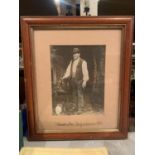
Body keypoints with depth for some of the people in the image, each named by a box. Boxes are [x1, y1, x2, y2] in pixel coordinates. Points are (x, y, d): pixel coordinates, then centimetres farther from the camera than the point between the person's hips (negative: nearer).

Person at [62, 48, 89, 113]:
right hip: (72, 80, 6)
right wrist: (65, 77, -4)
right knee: (74, 94, 12)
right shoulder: (71, 61, 12)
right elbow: (68, 70, 10)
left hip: (79, 81, -5)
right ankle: (75, 108, 26)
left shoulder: (83, 62, -6)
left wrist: (85, 81, -16)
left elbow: (85, 72, -9)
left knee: (80, 95, -1)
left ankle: (80, 109, 9)